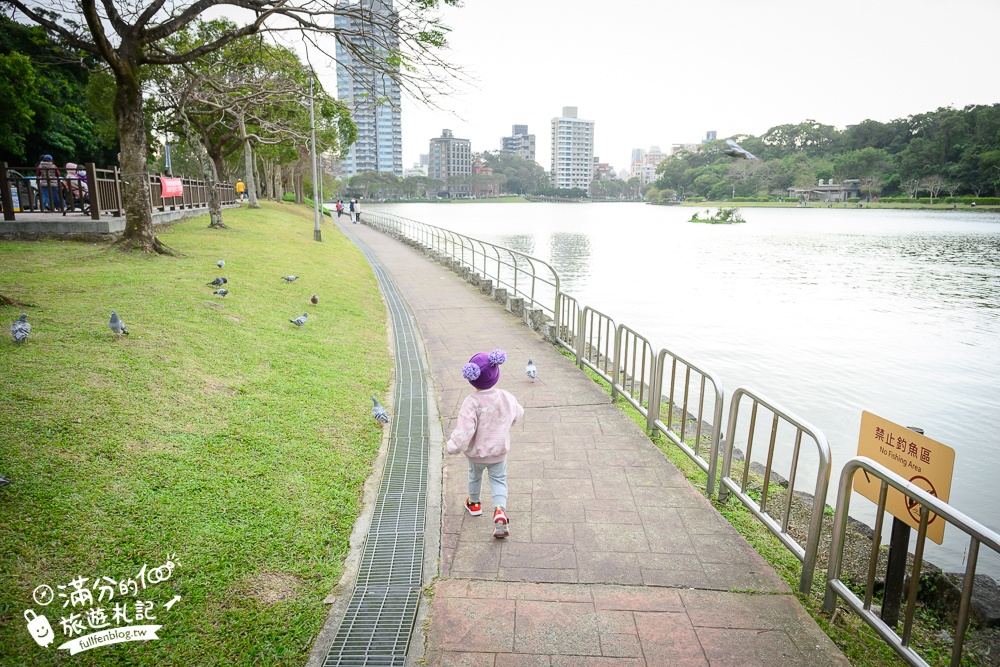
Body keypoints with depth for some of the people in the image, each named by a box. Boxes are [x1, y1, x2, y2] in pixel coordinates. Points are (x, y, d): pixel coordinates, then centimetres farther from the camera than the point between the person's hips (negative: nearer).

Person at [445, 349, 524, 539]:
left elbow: (465, 429, -34)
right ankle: (500, 510, -9)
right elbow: (518, 414, 6)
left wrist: (453, 446, -19)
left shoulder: (472, 402, -30)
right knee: (498, 480, 15)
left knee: (475, 476, 26)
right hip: (499, 451, 2)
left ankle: (474, 503, 50)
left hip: (476, 452, -1)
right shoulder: (506, 397, -14)